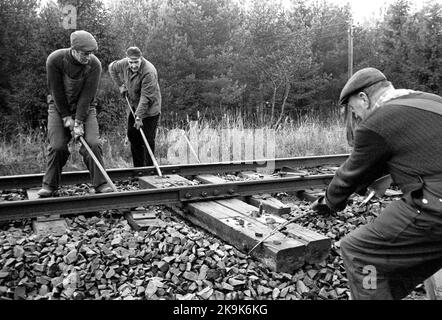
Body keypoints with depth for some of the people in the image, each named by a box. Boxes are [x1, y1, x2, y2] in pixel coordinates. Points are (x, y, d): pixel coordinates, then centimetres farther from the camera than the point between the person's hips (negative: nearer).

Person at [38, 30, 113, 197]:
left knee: (92, 143, -14)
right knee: (57, 146, -9)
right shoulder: (55, 60, -18)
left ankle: (101, 184, -5)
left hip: (85, 107, 0)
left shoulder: (94, 64, -18)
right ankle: (49, 185, 9)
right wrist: (66, 117, -14)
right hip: (59, 107, 0)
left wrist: (79, 122, -21)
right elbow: (56, 91, -14)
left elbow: (87, 95, -19)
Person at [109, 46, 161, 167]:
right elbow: (112, 68, 16)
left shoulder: (149, 72, -29)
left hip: (149, 109, -7)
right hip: (134, 106, 8)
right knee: (132, 135, 11)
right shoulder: (124, 64, -7)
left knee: (148, 139, -7)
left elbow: (146, 97, -30)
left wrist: (139, 117, -31)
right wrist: (121, 85, 9)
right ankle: (138, 167, 23)